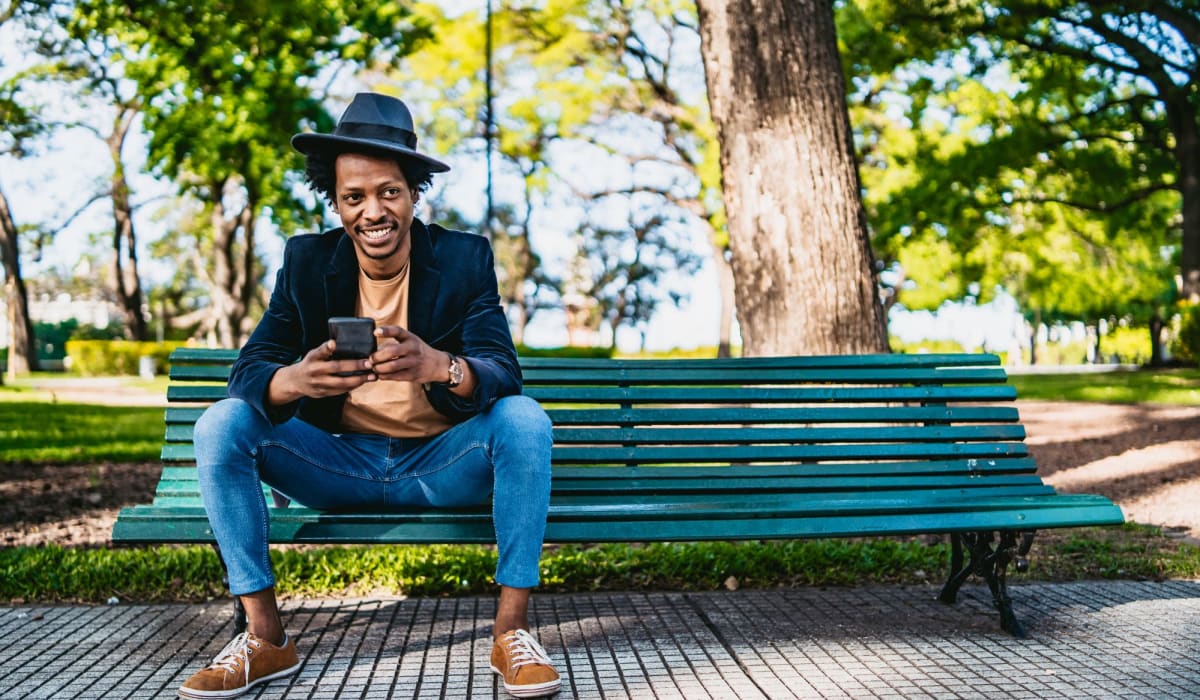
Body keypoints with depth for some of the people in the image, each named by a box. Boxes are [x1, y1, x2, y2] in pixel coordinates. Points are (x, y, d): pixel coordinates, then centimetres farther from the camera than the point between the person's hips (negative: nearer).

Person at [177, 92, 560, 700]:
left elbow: (504, 375, -20)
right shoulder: (306, 261, -3)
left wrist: (438, 366, -45)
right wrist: (293, 381, -38)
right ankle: (265, 639, -11)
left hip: (442, 467, -2)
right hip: (339, 467, 2)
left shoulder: (464, 258, -8)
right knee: (221, 424, -18)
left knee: (524, 420, -29)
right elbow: (247, 370, -12)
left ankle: (511, 632, -19)